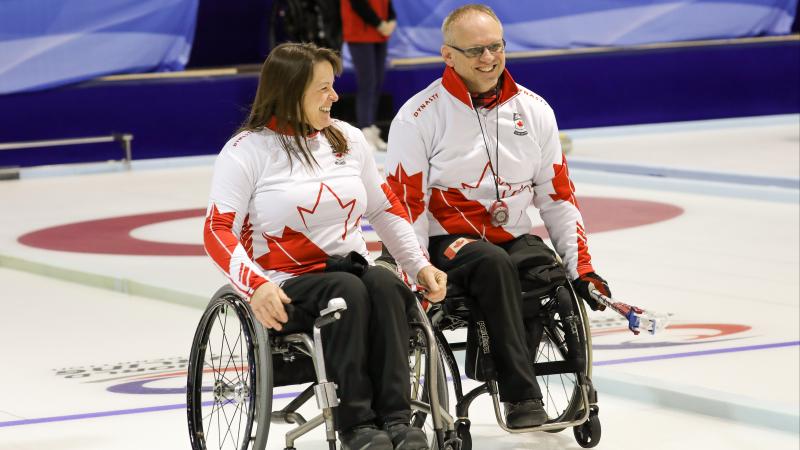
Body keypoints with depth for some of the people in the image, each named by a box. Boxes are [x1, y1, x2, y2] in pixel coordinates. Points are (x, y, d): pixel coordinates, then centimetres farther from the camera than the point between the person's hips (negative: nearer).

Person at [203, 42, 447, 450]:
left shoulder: (347, 138, 12)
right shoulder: (247, 150, -4)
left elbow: (387, 209, 19)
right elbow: (218, 232, -10)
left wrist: (420, 265, 5)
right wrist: (256, 286, -27)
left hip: (351, 268, 4)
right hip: (286, 288, -4)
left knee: (385, 286, -31)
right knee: (347, 291, -35)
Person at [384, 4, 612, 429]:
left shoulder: (534, 110, 7)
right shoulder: (418, 117, -7)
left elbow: (558, 197, 12)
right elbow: (405, 209, -7)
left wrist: (582, 267, 3)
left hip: (514, 238, 4)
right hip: (446, 242, -4)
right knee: (493, 263, -37)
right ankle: (521, 397, -36)